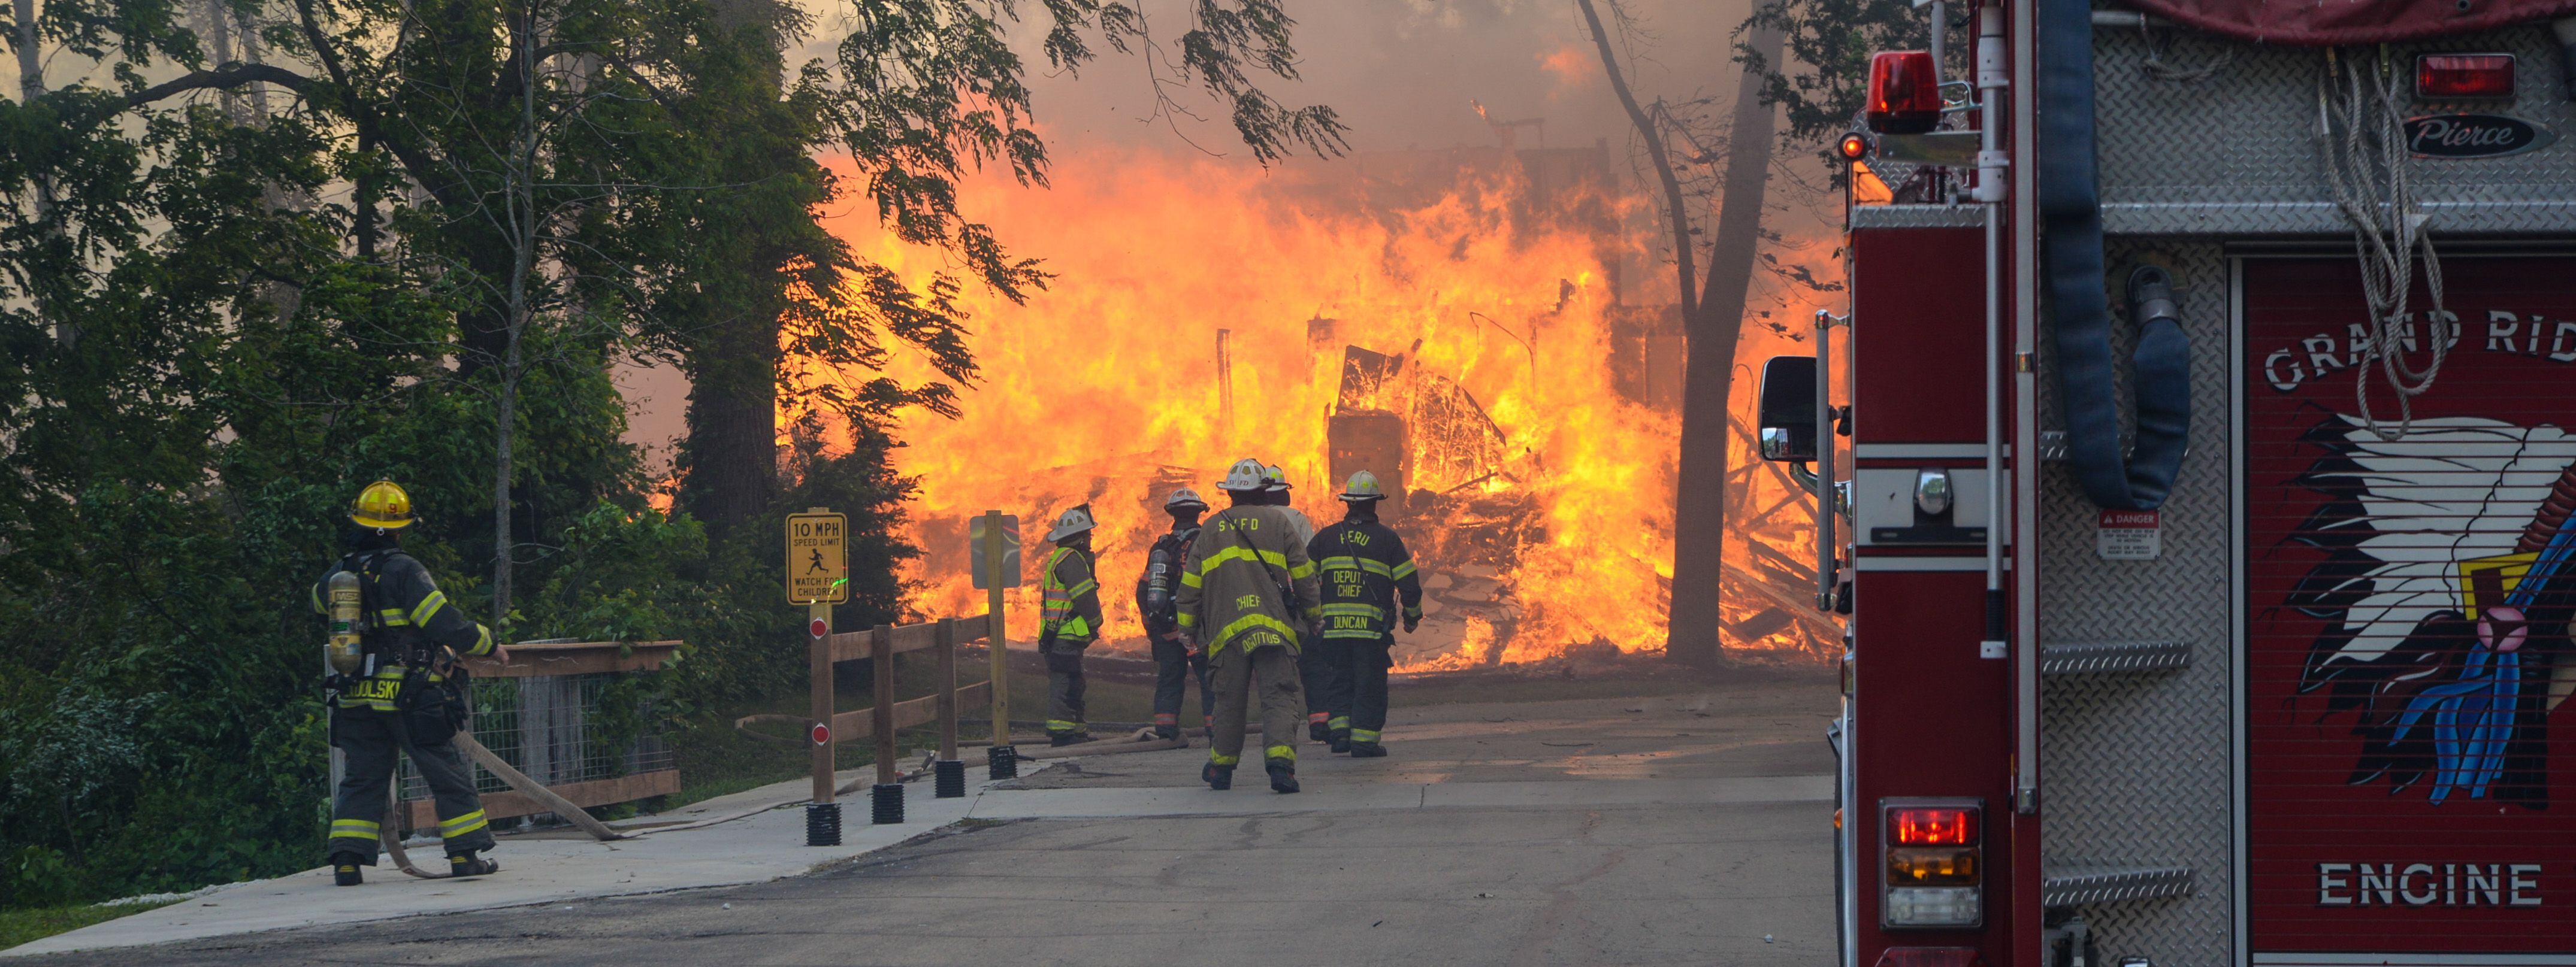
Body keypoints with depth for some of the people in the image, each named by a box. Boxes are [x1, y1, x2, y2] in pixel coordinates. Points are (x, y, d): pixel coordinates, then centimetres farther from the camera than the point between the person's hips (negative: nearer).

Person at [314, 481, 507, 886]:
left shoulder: (337, 575, 5)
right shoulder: (404, 571, -13)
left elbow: (317, 601, 29)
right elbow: (446, 624, -16)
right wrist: (489, 644, -1)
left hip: (357, 700, 5)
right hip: (410, 697, -5)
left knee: (362, 778, 13)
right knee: (448, 774, 6)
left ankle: (347, 862, 4)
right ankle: (465, 855, 7)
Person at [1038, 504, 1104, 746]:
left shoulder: (1059, 559, 21)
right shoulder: (1071, 560, -13)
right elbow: (1086, 597, -15)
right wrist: (1095, 624, -4)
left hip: (1058, 636, 11)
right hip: (1066, 636, -11)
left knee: (1074, 683, 16)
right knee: (1065, 682, -12)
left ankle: (1076, 729, 22)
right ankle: (1060, 731, -15)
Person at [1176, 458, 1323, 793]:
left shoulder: (1211, 530, 14)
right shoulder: (1277, 522, 7)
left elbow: (1191, 585, 15)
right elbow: (1303, 574, 8)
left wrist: (1188, 628, 23)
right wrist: (1313, 615, 21)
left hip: (1226, 628, 2)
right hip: (1274, 627, -2)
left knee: (1229, 699, 13)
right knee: (1279, 697, -7)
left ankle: (1221, 767, 21)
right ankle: (1280, 762, -26)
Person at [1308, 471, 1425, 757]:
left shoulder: (1325, 538, 8)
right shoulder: (1387, 538, 1)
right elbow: (1409, 583, 2)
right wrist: (1412, 616, 19)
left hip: (1333, 627, 2)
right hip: (1372, 626, -2)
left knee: (1339, 682, 15)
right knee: (1370, 685, 3)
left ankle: (1340, 730, 2)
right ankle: (1363, 740, 0)